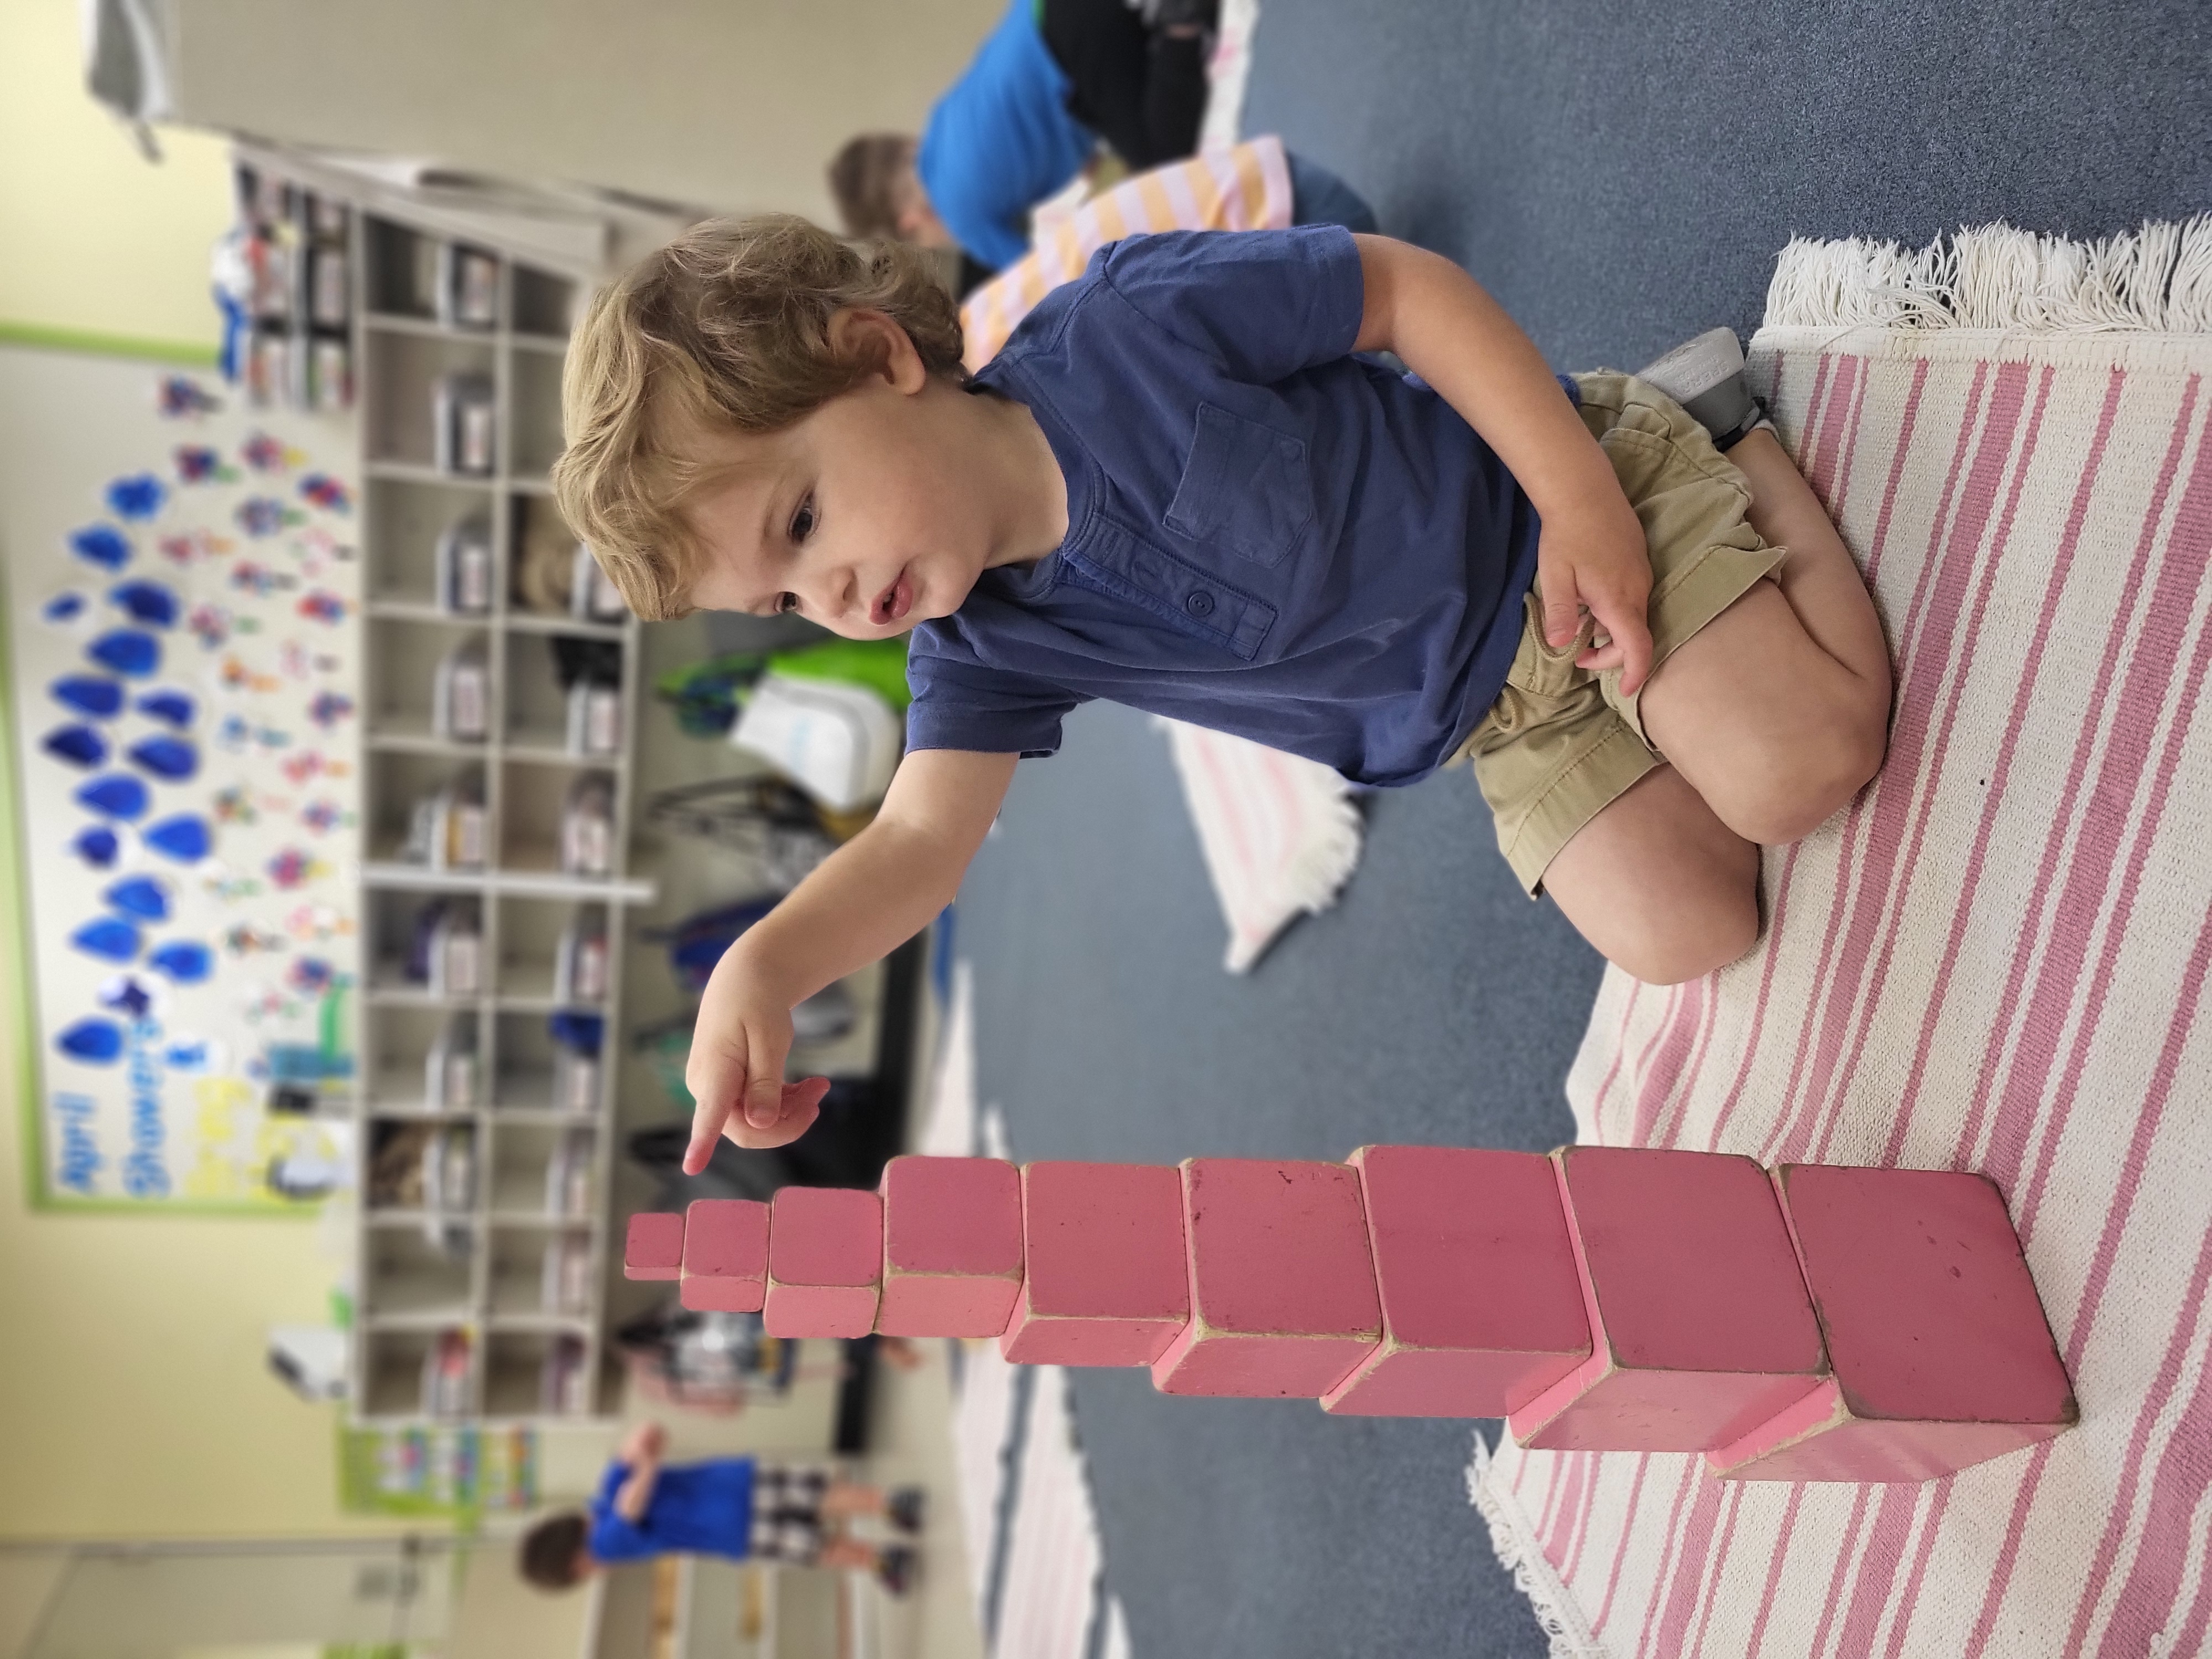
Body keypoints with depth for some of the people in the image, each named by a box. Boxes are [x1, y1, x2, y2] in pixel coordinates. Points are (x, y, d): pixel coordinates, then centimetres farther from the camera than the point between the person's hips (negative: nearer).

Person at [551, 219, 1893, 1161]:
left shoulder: (1133, 325, -28)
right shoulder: (985, 646, -11)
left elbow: (1408, 285, -20)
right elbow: (924, 834, -17)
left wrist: (1581, 498, -24)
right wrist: (767, 962, -38)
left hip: (1539, 502, -4)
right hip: (1493, 725, 4)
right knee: (1680, 936, -5)